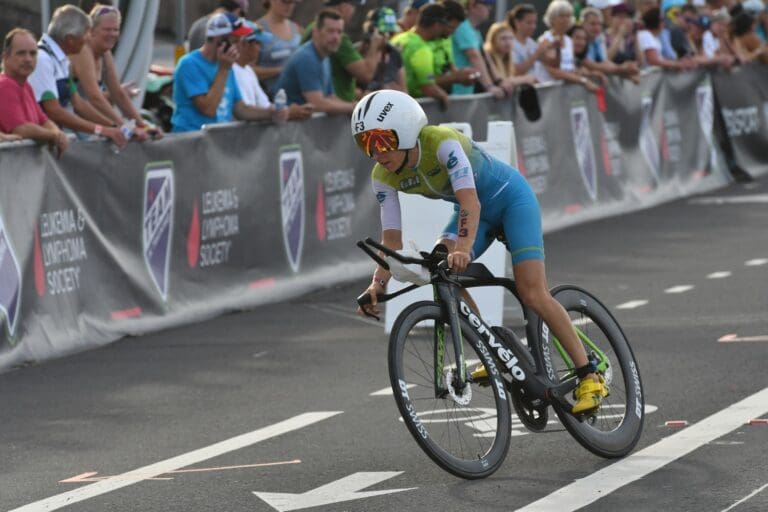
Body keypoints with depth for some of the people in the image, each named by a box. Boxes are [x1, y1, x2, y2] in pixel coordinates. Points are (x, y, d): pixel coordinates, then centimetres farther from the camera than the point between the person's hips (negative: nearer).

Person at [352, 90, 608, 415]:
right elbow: (392, 238, -13)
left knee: (533, 295, -18)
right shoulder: (384, 177, -14)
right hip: (476, 210, 6)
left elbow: (470, 202, -43)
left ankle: (589, 376, -8)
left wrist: (464, 248, -59)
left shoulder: (442, 142, -33)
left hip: (511, 198, -6)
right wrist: (379, 282, -28)